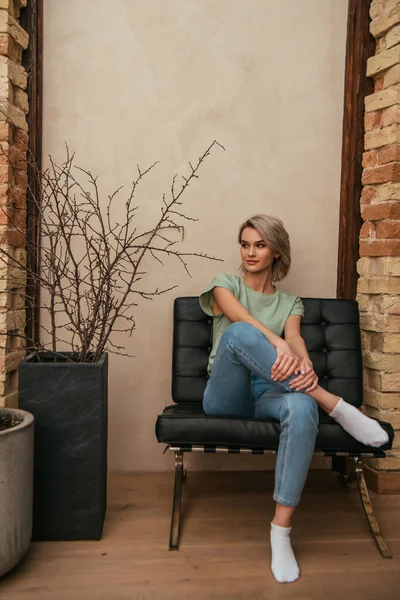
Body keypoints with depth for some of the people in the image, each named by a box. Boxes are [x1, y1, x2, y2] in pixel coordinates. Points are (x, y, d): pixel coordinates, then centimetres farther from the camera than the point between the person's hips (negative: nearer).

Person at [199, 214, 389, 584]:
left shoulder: (290, 303, 17)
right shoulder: (225, 284, 10)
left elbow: (295, 338, -6)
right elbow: (240, 316, -14)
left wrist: (305, 365, -32)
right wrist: (277, 343, -36)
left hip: (268, 394, 2)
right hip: (225, 397, -1)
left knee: (302, 406, -38)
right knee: (239, 333, -34)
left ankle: (281, 530, -28)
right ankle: (335, 406, -29)